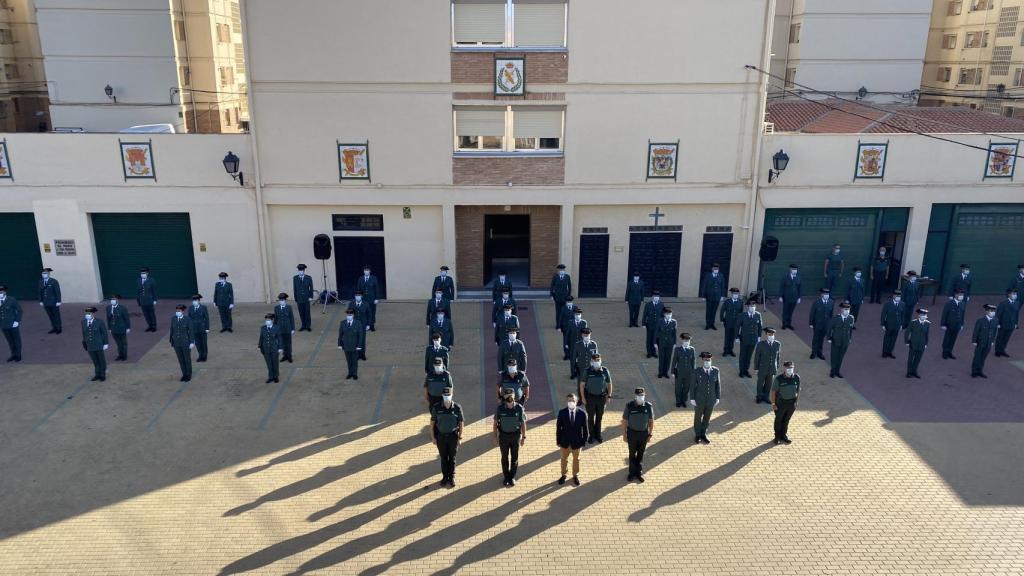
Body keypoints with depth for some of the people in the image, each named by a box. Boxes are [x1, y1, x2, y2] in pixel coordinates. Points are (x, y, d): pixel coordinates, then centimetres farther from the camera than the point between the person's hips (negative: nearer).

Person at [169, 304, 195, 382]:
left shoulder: (187, 320, -15)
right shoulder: (173, 319, -3)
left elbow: (191, 331, -11)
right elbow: (172, 330, 4)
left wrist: (192, 342, -13)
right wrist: (171, 341, 8)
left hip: (186, 342, -4)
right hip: (176, 343, 4)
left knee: (187, 359, 9)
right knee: (181, 359, 13)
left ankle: (189, 375, 25)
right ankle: (184, 374, 28)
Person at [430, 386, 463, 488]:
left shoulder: (457, 408, -13)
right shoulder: (436, 408, -11)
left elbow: (461, 423, -4)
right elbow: (432, 423, -3)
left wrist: (460, 437, -3)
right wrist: (433, 437, -3)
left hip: (453, 436, -1)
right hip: (441, 436, 1)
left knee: (452, 458, 12)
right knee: (443, 458, 14)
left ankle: (452, 478, 28)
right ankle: (445, 477, 31)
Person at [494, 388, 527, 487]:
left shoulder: (519, 408, -12)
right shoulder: (500, 408, -12)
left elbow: (523, 423, -2)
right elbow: (495, 423, -3)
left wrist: (524, 437, -1)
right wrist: (495, 437, -5)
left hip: (516, 436, 0)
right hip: (503, 436, 0)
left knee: (514, 458, 10)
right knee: (505, 458, 11)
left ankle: (512, 477, 28)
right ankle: (506, 478, 28)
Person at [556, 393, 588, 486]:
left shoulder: (582, 413, -18)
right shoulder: (562, 413, -17)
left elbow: (584, 428, -9)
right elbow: (558, 428, -8)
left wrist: (584, 442, -6)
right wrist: (558, 441, -4)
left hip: (577, 441, 0)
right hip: (565, 441, 0)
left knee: (576, 459, 20)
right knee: (564, 459, 20)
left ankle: (575, 476, 42)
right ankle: (564, 475, 42)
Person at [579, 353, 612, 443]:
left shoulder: (605, 371, -6)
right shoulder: (587, 371, -9)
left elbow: (609, 384, 4)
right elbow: (582, 384, -3)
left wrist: (609, 396, 2)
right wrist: (583, 397, -5)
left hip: (602, 397, 1)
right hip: (590, 397, -1)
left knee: (599, 417, 12)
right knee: (591, 417, 8)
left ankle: (598, 434, 29)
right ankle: (591, 435, 23)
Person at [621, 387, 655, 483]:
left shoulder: (649, 406, -11)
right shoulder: (629, 406, -15)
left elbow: (651, 421, 0)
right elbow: (624, 421, -7)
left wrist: (650, 434, 1)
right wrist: (624, 434, -5)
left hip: (644, 433, 1)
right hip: (632, 433, -1)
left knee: (641, 454, 15)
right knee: (632, 454, 13)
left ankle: (639, 472, 30)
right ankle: (632, 473, 28)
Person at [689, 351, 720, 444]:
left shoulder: (715, 371, -8)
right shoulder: (697, 371, -14)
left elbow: (718, 385, 0)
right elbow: (693, 386, -10)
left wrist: (718, 398, 1)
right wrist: (692, 399, -9)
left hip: (711, 400, 2)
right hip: (699, 400, -2)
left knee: (707, 418, 17)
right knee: (698, 418, 14)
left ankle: (703, 434, 36)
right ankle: (697, 435, 33)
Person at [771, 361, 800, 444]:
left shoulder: (796, 378, -9)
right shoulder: (779, 379, -20)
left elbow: (798, 390, 3)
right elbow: (773, 391, -12)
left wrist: (796, 402, 6)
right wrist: (773, 404, -10)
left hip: (791, 403, 3)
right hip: (780, 403, -3)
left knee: (786, 420, 19)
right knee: (778, 420, 14)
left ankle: (784, 435, 38)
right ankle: (777, 437, 32)